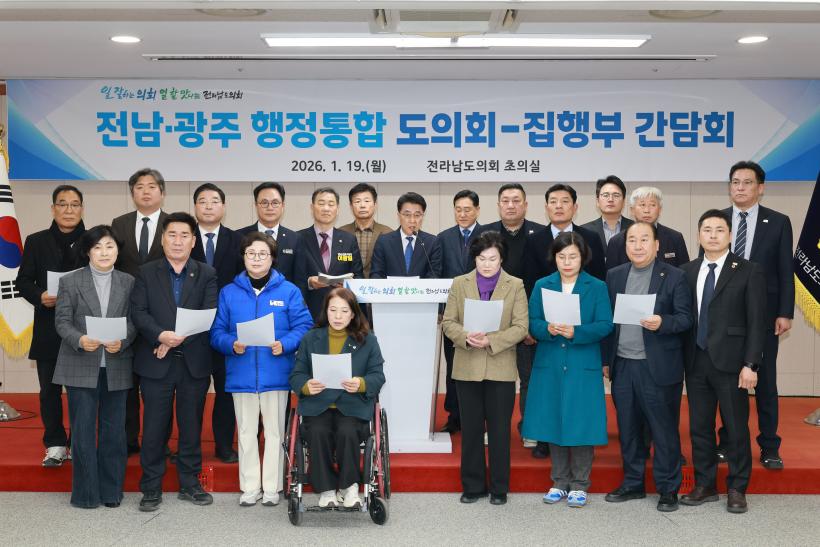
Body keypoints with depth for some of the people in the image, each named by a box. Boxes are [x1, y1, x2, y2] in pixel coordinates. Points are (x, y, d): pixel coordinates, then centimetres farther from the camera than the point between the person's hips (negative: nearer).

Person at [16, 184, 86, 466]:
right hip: (48, 329, 1)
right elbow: (23, 281, 6)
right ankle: (55, 445, 17)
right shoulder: (36, 242, 7)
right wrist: (39, 296, -14)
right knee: (50, 390, 5)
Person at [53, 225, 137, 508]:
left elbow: (133, 322, 2)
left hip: (116, 367, 1)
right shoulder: (70, 282, 3)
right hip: (81, 367, -1)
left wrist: (122, 341, -18)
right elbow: (62, 321, -2)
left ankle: (111, 491, 18)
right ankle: (86, 493, 11)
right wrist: (80, 340, -21)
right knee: (83, 430, 1)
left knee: (114, 430, 7)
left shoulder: (129, 283, 6)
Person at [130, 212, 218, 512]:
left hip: (194, 362, 1)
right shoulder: (146, 273, 6)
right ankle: (151, 488, 14)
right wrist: (161, 335, -21)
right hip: (156, 362, 0)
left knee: (191, 425, 8)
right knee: (154, 427, 3)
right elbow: (138, 313, -4)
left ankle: (190, 483, 21)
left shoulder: (207, 274, 6)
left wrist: (179, 339, -17)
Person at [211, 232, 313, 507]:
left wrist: (284, 345, -19)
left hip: (276, 375, -2)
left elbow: (303, 326, -2)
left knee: (275, 432, 6)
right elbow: (217, 332, 4)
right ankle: (250, 487, 19)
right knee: (246, 432, 9)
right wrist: (232, 345, -16)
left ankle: (272, 487, 17)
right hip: (241, 376, 2)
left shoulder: (288, 291, 1)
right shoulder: (229, 293, 7)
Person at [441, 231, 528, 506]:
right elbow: (448, 322, 3)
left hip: (501, 368, -1)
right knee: (470, 429, 9)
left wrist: (491, 341, -18)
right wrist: (465, 337, -17)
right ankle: (473, 486, 20)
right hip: (467, 368, 2)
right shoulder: (459, 284, 6)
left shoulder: (515, 286, 2)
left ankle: (499, 488, 17)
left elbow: (521, 327, -5)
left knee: (499, 430, 5)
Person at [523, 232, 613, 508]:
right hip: (550, 366, 2)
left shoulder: (597, 287, 2)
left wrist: (575, 332, -21)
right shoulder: (542, 286, 7)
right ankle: (560, 482, 21)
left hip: (583, 368, -2)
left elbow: (605, 325, -6)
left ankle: (580, 485, 13)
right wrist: (548, 329, -20)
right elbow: (532, 323, 1)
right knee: (553, 422, 7)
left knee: (581, 424, 0)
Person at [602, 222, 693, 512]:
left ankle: (668, 489, 15)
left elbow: (686, 318, -6)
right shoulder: (614, 276, 9)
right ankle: (633, 483, 26)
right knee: (627, 429, 13)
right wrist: (606, 360, 11)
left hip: (658, 367, -4)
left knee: (664, 430, 3)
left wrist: (662, 322, -26)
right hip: (622, 366, 4)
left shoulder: (674, 277, -4)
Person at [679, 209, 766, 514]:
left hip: (730, 362, -4)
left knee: (736, 429, 4)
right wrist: (683, 359, 1)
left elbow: (757, 322, -6)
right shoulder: (688, 271, 8)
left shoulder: (749, 272, -3)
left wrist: (750, 365, -12)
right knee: (699, 428, 10)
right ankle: (705, 486, 23)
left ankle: (737, 490, 18)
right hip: (696, 361, 4)